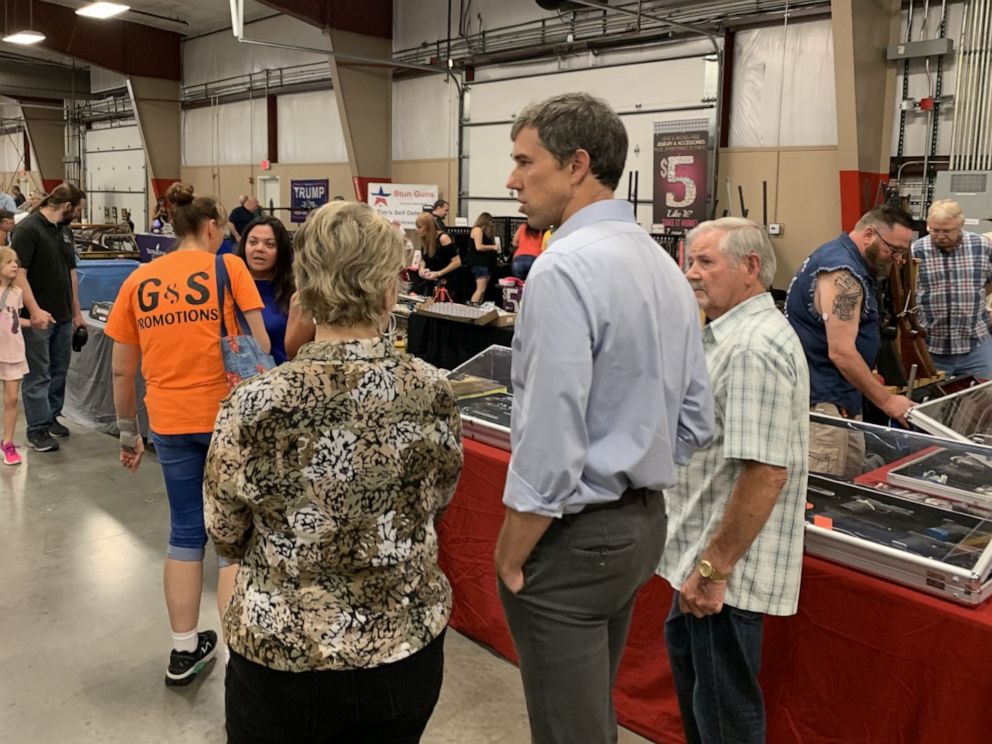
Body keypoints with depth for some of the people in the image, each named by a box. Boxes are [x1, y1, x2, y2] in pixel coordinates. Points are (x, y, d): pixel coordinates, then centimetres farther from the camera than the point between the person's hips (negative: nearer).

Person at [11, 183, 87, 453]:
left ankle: (51, 417, 28)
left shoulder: (65, 230, 12)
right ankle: (37, 430, 6)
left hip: (63, 317, 8)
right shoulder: (28, 229, -13)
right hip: (38, 319, -8)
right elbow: (18, 273, -19)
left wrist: (77, 312, 18)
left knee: (59, 371, 14)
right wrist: (34, 310, -26)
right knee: (38, 375, -1)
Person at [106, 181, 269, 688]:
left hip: (170, 420, 4)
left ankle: (185, 651, 26)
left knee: (185, 532, 16)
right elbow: (260, 346, -7)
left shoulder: (138, 282, 7)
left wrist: (128, 433, 17)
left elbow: (122, 370, 8)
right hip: (228, 414, -4)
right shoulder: (228, 268, -3)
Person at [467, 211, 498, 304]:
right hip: (479, 263, -10)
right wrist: (493, 247, -13)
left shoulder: (485, 231, 19)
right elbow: (479, 247, -18)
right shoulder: (477, 229, -8)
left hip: (486, 263, 10)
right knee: (480, 289, -16)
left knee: (482, 290, 6)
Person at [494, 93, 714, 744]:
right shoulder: (664, 264, 7)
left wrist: (510, 560, -12)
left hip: (574, 537, -9)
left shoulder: (565, 267, -21)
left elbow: (549, 448, -25)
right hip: (645, 520, 9)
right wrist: (634, 471, 15)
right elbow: (696, 420, 10)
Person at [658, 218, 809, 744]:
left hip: (727, 565, -10)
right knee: (687, 656, 27)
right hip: (703, 551, 11)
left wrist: (714, 568, -24)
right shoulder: (734, 333, 10)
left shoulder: (755, 348, -24)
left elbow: (765, 471, -29)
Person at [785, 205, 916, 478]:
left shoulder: (842, 256, 14)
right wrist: (886, 400, -15)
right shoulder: (842, 273, -19)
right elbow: (841, 353, -23)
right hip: (820, 402, -11)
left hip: (839, 397, 11)